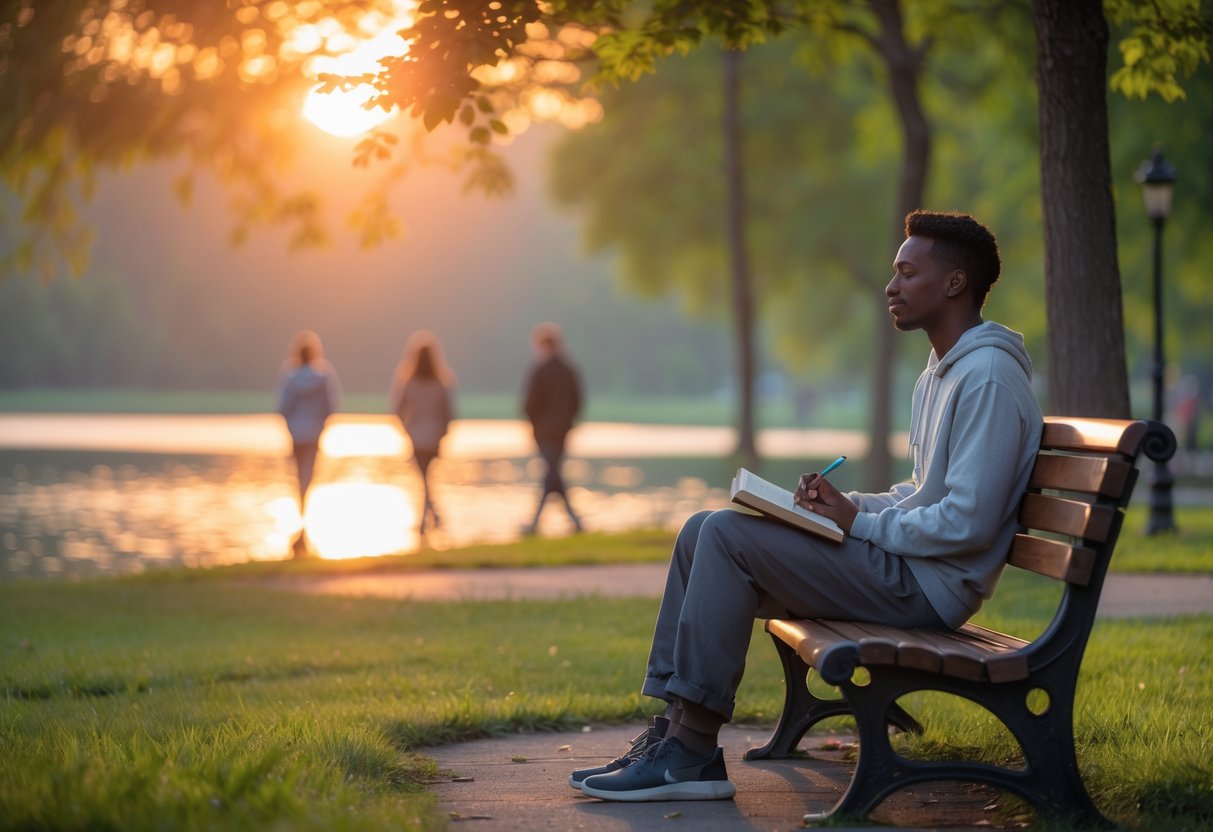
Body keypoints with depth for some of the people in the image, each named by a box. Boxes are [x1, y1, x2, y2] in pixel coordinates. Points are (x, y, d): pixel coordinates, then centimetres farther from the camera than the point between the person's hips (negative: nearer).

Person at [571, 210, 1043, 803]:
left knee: (728, 535, -20)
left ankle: (693, 751, -17)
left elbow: (968, 523, -22)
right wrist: (847, 504, 6)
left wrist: (858, 524, -13)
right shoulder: (940, 373, 18)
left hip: (927, 586, -11)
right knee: (701, 532, 4)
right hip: (904, 562, 11)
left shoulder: (989, 376, -15)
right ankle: (673, 723, 0)